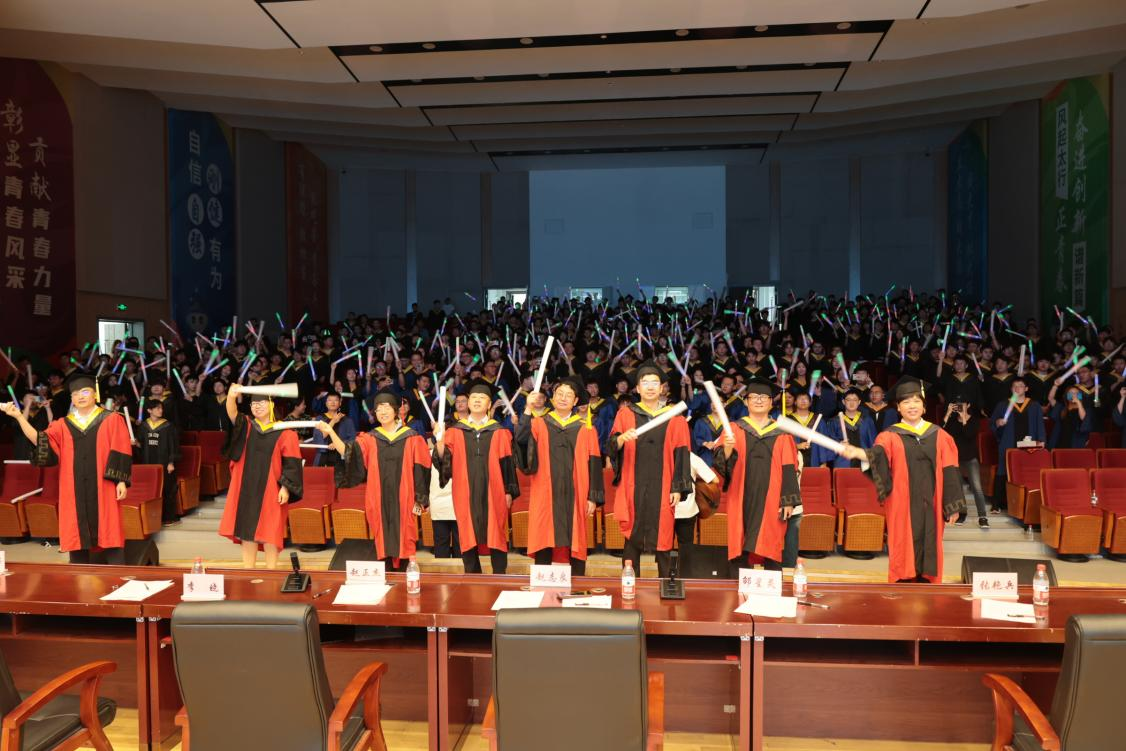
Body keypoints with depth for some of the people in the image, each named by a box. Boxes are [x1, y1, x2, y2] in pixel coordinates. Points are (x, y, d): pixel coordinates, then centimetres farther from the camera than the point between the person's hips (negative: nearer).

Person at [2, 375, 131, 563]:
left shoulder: (112, 420, 4)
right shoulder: (63, 425, 14)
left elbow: (121, 452, -2)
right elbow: (41, 441, -1)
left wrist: (121, 481, -11)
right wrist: (18, 416, -8)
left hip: (103, 490, -3)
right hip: (74, 492, 4)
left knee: (109, 535, -5)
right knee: (77, 536, 3)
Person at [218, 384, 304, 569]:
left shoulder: (284, 433, 1)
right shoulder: (246, 426, 8)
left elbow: (291, 463, -3)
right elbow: (232, 414, -14)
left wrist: (285, 487, -13)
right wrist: (231, 397, -35)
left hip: (270, 492, -3)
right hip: (246, 490, 3)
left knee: (269, 534, 0)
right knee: (246, 532, 5)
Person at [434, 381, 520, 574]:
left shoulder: (499, 432, 6)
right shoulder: (455, 431, 8)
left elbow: (507, 463, 4)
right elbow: (444, 460, 0)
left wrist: (509, 491, -1)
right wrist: (440, 441, -17)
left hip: (493, 494, -1)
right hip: (466, 494, 1)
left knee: (495, 537, 0)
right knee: (469, 538, 4)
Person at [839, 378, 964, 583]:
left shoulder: (939, 435, 8)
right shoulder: (891, 436, 2)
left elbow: (949, 472, 7)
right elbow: (878, 456, -18)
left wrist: (953, 506, 3)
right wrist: (857, 452, -40)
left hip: (930, 506, 2)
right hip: (902, 506, -2)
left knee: (928, 551, 5)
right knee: (905, 552, 0)